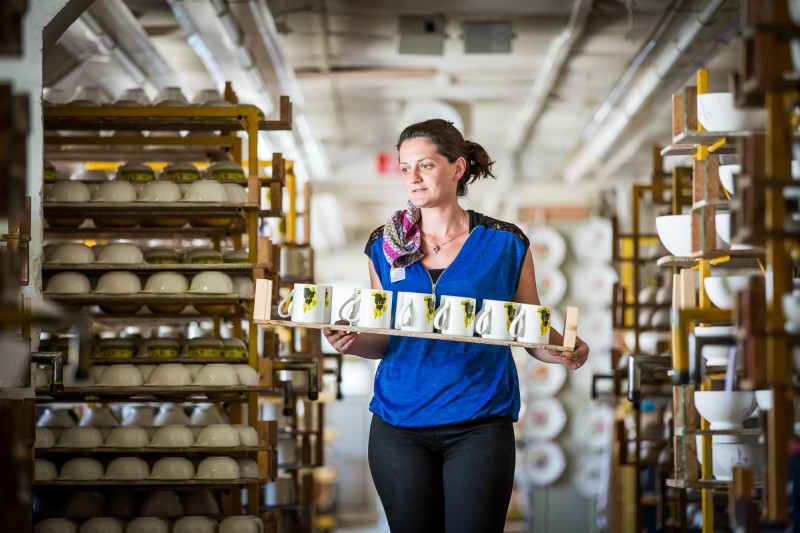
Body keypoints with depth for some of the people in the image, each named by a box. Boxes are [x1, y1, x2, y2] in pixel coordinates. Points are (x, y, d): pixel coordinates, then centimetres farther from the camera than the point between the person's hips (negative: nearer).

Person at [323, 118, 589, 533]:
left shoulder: (505, 244, -1)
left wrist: (565, 352, -16)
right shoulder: (385, 246, 6)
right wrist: (352, 343, -10)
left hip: (479, 425, -2)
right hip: (399, 425, 2)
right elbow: (381, 340, 11)